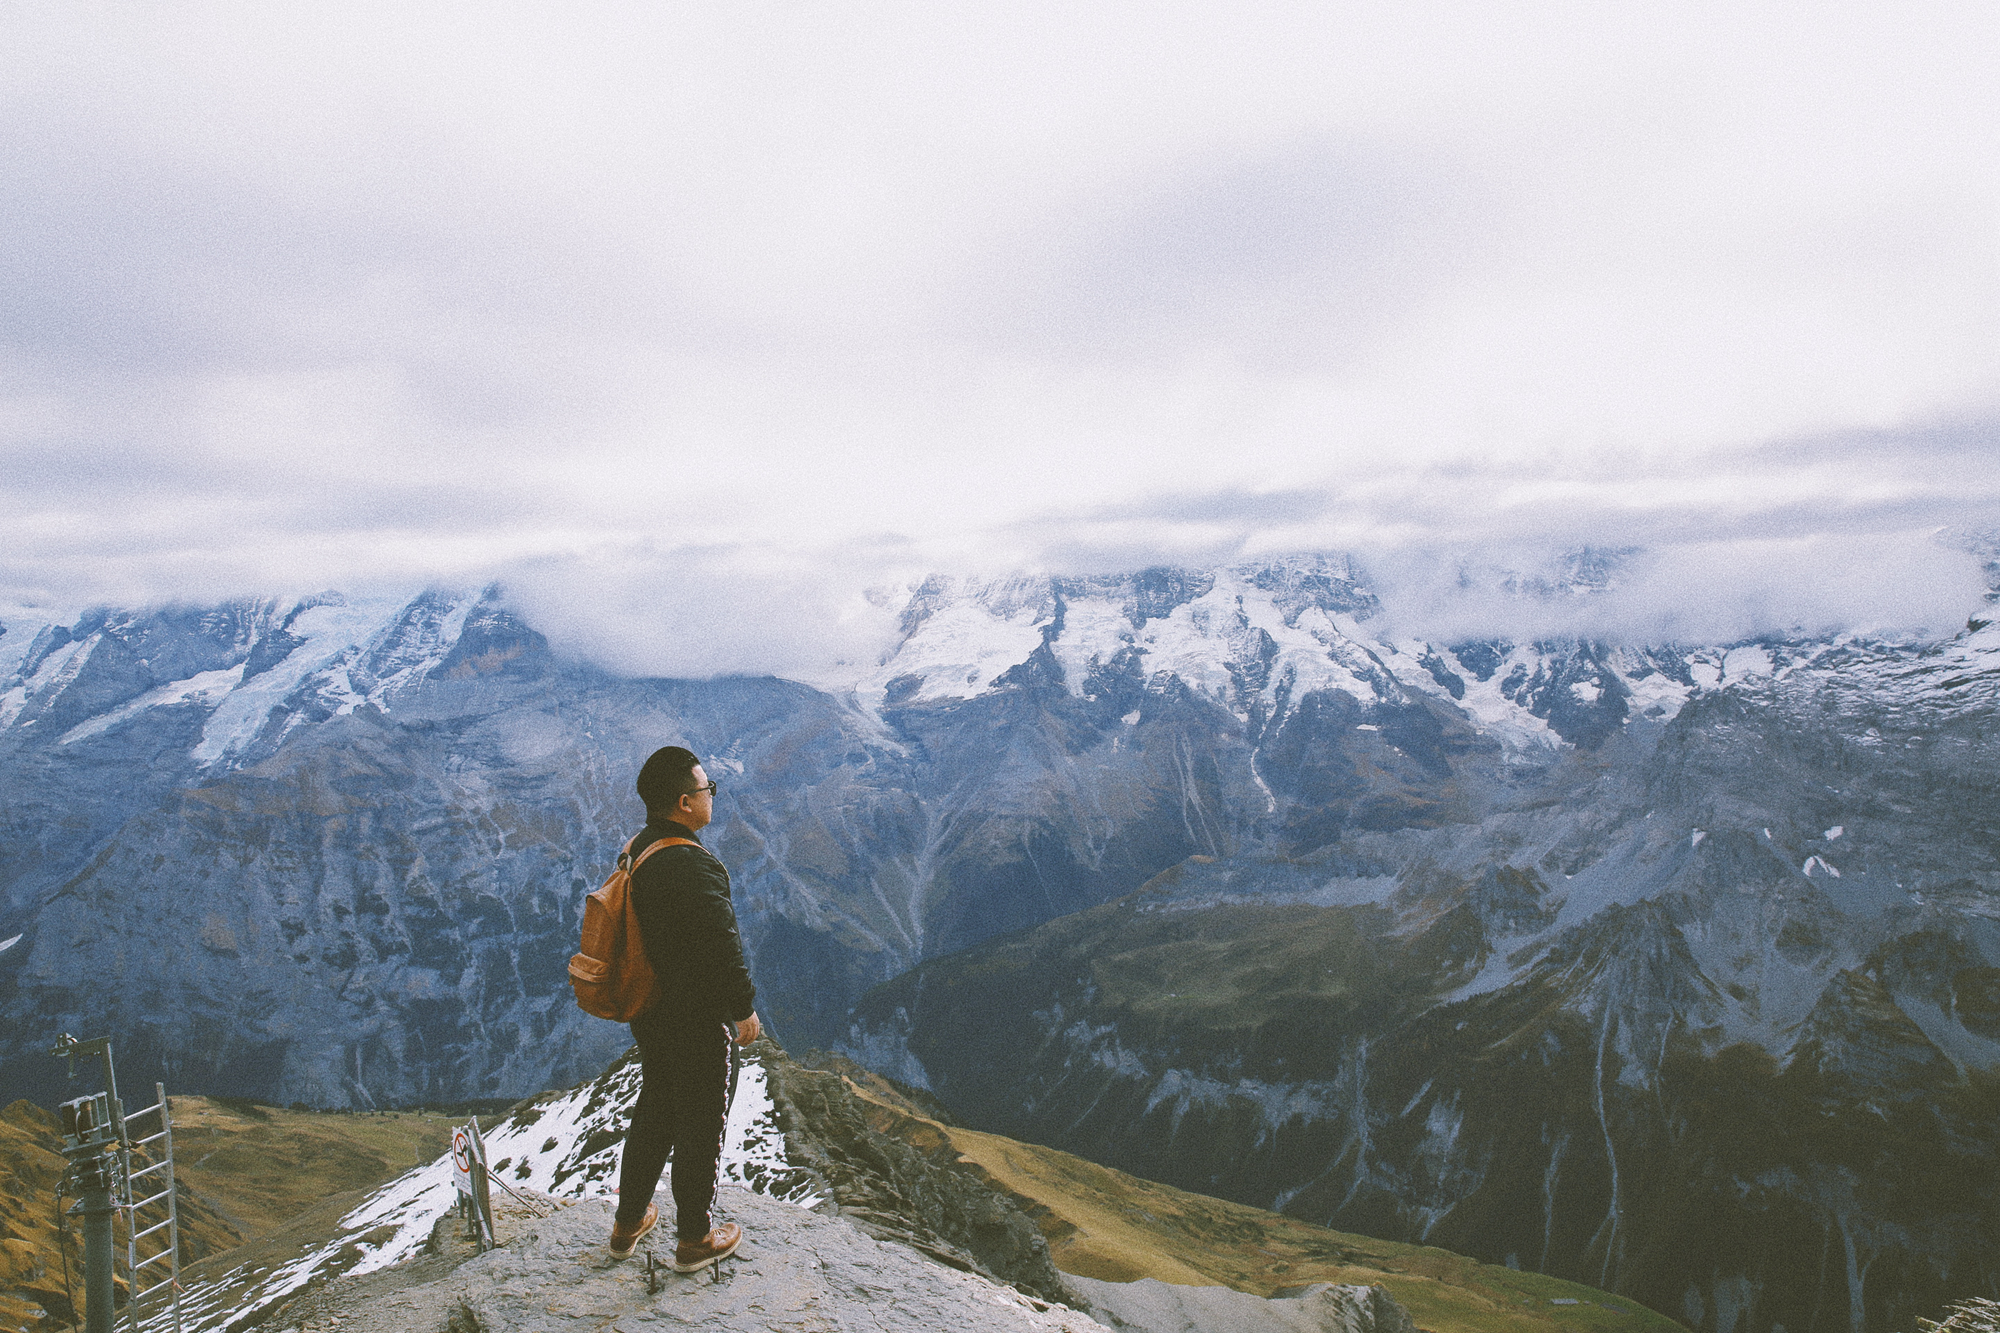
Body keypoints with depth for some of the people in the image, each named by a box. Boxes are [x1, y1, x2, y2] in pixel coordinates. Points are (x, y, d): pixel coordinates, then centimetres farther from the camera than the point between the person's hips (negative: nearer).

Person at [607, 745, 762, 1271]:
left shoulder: (636, 851, 0)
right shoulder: (695, 868, -29)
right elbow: (723, 948, -25)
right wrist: (745, 1009, -11)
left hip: (650, 1014, 9)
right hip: (700, 1025, -8)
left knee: (653, 1112, 24)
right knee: (700, 1127, 9)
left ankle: (629, 1221, 38)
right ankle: (695, 1238, 24)